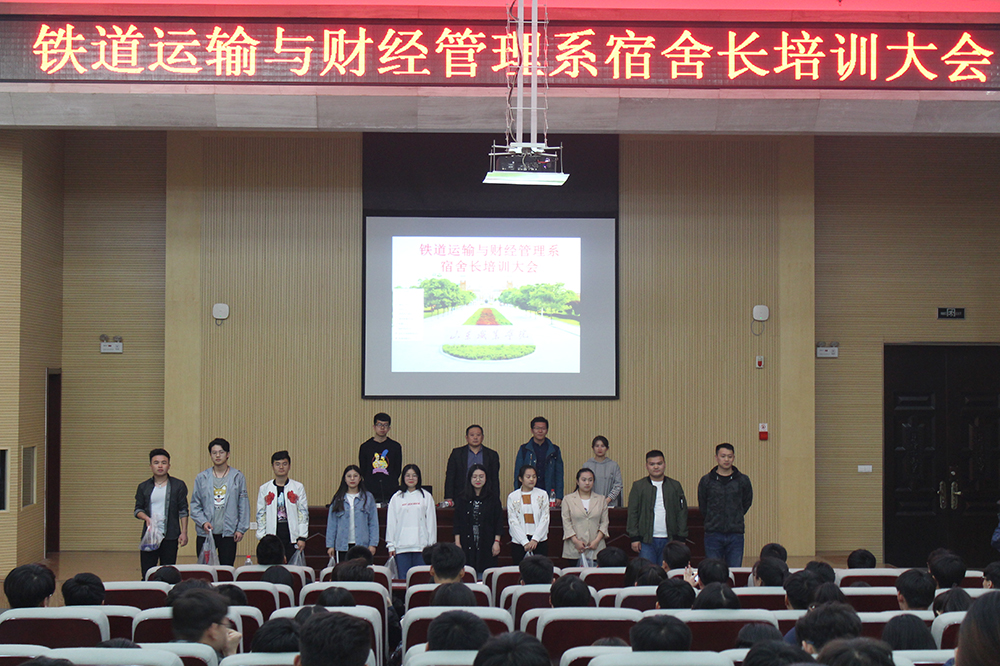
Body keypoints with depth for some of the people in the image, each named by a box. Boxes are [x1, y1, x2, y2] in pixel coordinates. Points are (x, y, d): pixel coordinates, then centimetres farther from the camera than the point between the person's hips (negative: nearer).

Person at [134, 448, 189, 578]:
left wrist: (184, 532, -3)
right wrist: (146, 518, -10)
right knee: (147, 574, -1)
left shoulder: (178, 485, 5)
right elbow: (138, 509, 11)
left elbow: (183, 511, 4)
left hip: (170, 537, -1)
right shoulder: (143, 487, 10)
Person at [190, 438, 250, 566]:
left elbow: (244, 505, 5)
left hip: (228, 533, -1)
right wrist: (203, 522, -9)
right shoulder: (201, 478, 7)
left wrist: (241, 528, -2)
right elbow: (195, 505, 7)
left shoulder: (238, 477, 5)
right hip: (205, 533, 1)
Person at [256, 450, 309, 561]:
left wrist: (302, 537, -3)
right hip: (272, 538, 1)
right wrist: (262, 538, 4)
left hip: (292, 537, -1)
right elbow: (260, 515, 10)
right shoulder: (264, 489, 9)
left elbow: (303, 513, 4)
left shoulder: (298, 487, 6)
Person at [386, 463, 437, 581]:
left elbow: (431, 522, 7)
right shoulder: (396, 498, 10)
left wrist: (432, 545, 3)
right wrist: (391, 545, 5)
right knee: (403, 579, -1)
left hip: (421, 545, -1)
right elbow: (391, 522, 10)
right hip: (401, 546, 1)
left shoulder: (426, 497, 7)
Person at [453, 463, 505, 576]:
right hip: (467, 545, 1)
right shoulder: (462, 498, 7)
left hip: (486, 545, -1)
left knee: (484, 574, -5)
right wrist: (457, 543, 1)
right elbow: (457, 522, 8)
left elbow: (499, 522, 3)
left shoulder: (493, 499, 4)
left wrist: (496, 542, -4)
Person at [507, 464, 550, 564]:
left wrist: (535, 540, -9)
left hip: (539, 542, 0)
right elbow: (512, 522, 0)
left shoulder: (542, 495, 8)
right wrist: (525, 542, -10)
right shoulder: (512, 497, 6)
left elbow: (545, 519, 2)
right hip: (519, 543, 0)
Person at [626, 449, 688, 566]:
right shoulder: (638, 486, 7)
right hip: (646, 541, -1)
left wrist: (681, 538, 2)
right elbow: (632, 513, 4)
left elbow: (682, 512, 9)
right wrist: (634, 538, -4)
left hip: (669, 540, 1)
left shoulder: (675, 486, 10)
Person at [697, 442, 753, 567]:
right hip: (713, 534, -1)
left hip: (736, 534, 1)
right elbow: (702, 507, 12)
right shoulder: (706, 481, 3)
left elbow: (747, 503, 17)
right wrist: (713, 521, 11)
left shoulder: (743, 480, 4)